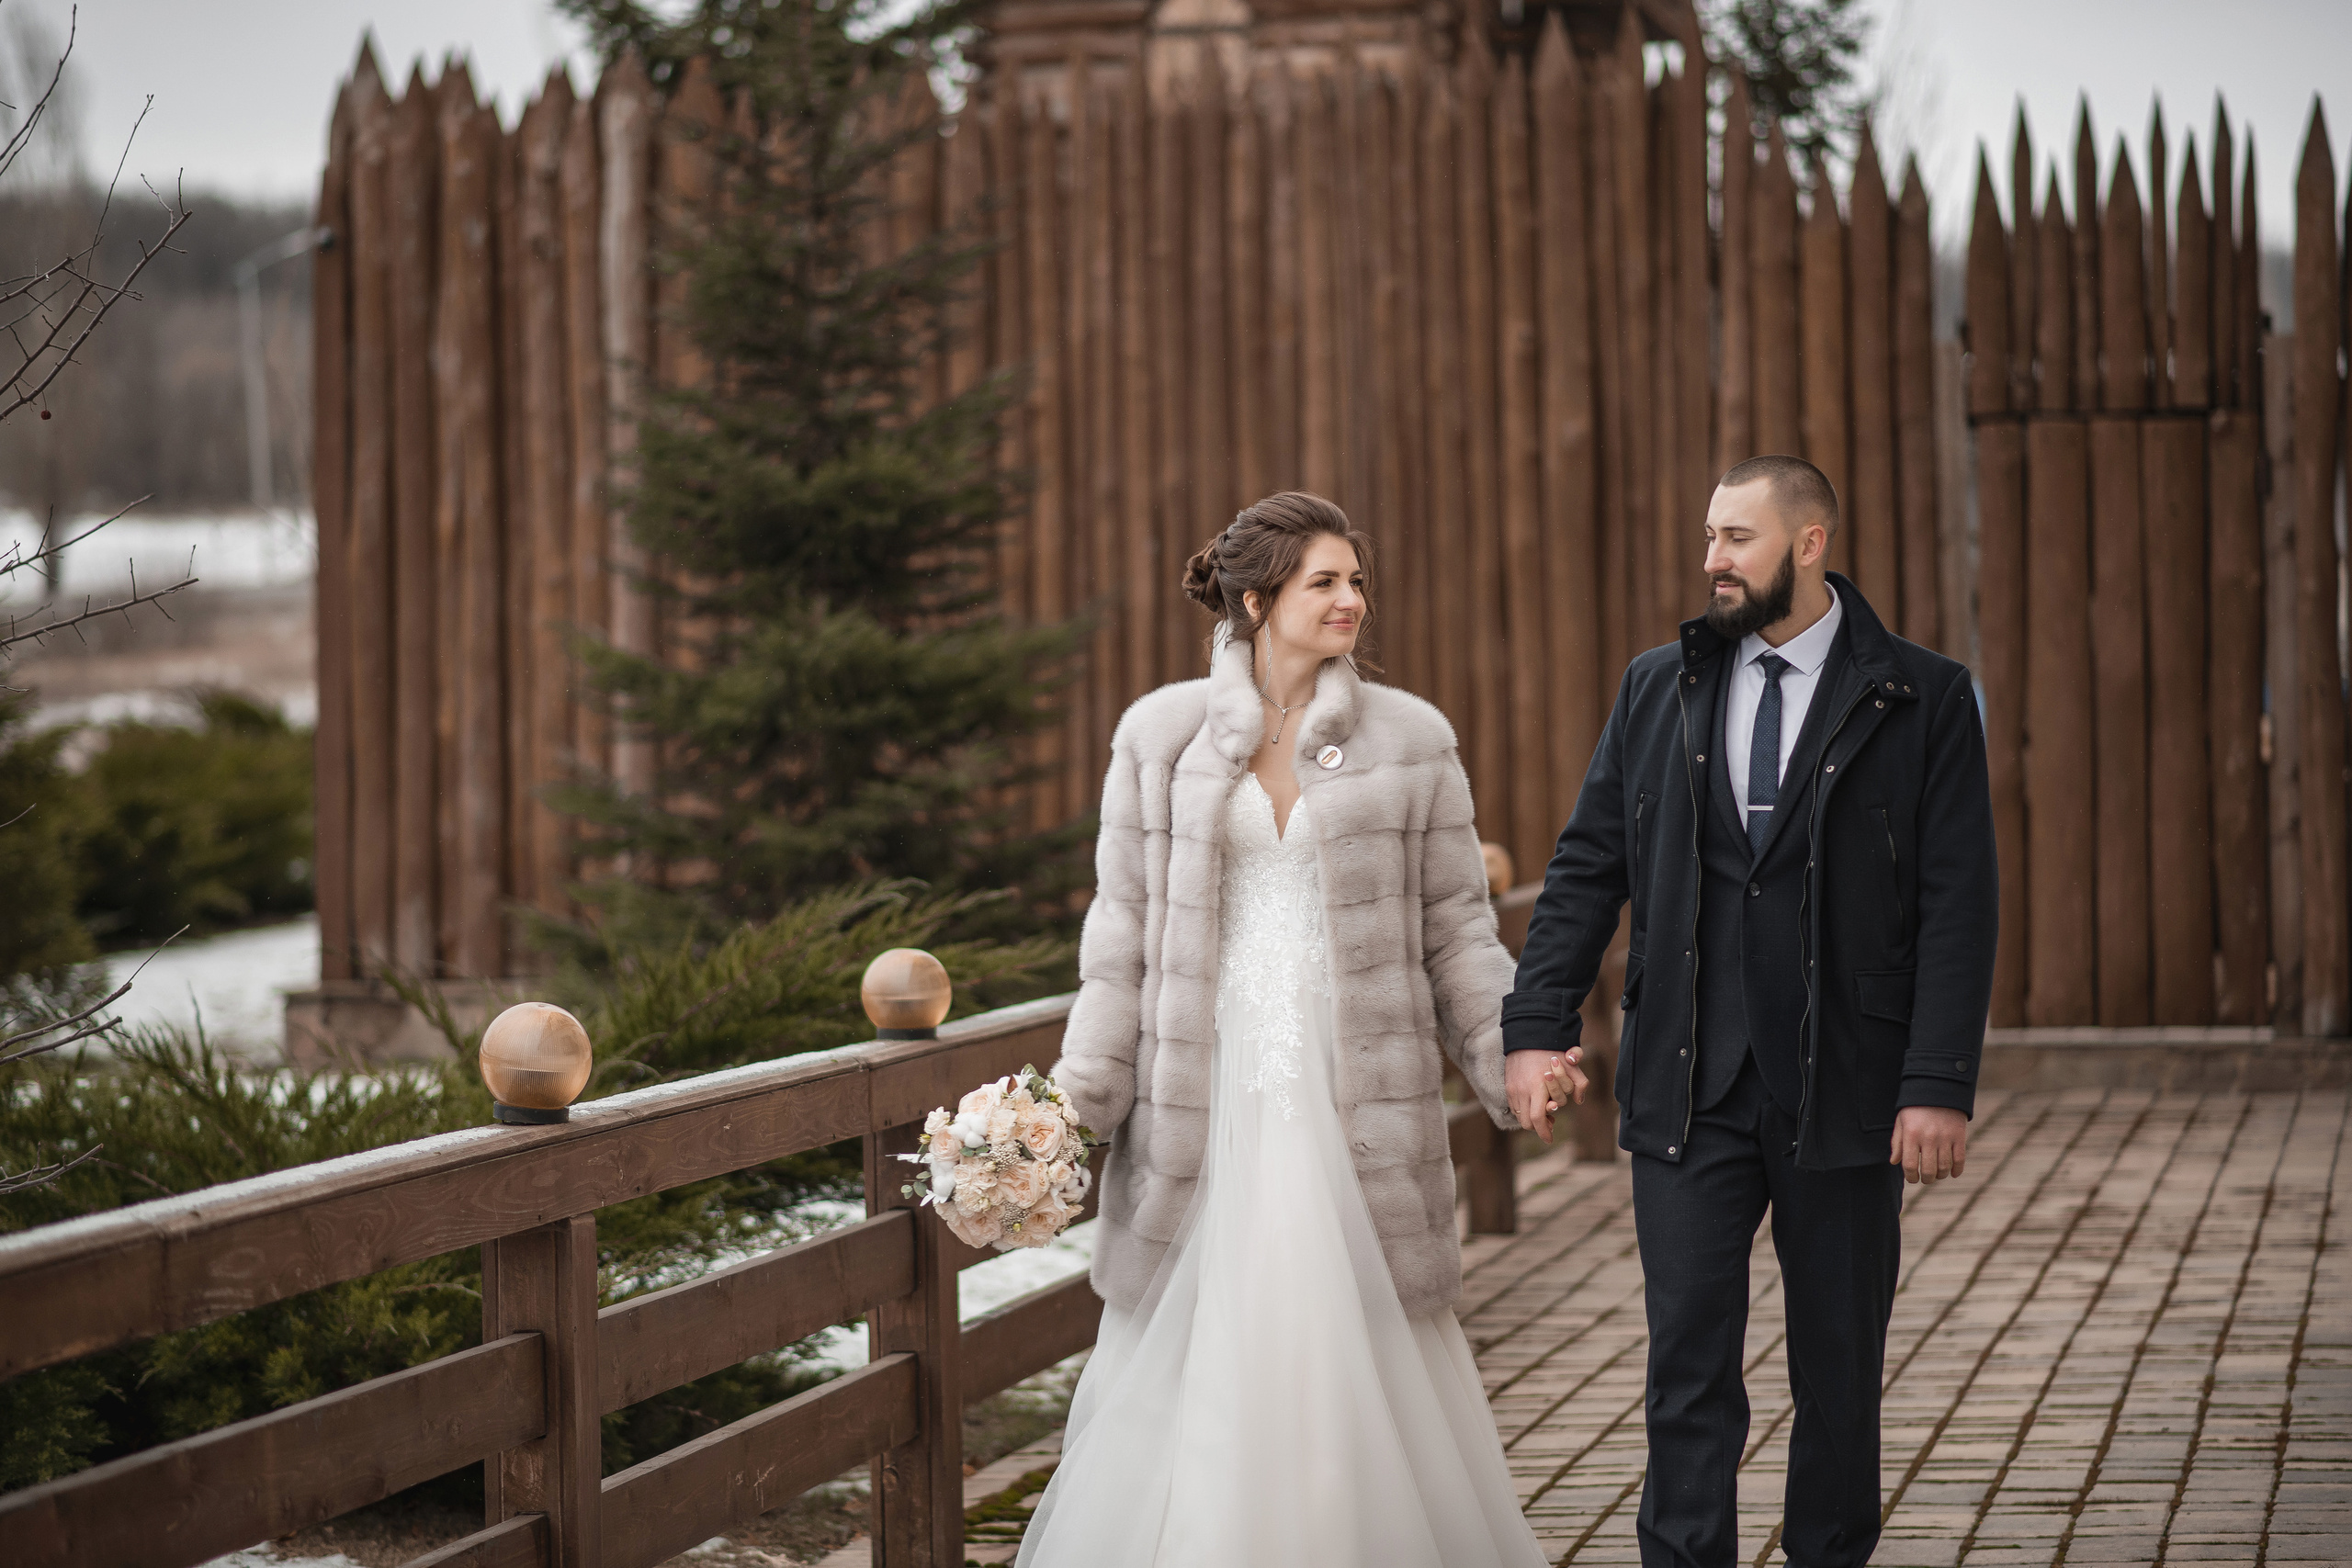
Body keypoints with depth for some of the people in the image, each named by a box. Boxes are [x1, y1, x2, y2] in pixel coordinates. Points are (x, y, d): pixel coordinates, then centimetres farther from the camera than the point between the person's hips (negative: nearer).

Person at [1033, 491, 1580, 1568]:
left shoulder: (1412, 739, 4)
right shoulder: (1162, 734, 3)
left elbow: (1454, 927, 7)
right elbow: (1124, 929, 4)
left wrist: (1507, 1055, -4)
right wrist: (1083, 1094, -2)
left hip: (1355, 1107, 0)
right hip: (1207, 1107, 0)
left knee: (1358, 1376, 2)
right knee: (1185, 1382, 3)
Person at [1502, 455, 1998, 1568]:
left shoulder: (1922, 701, -1)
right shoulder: (1659, 689, 8)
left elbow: (1957, 907, -5)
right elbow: (1586, 868, 10)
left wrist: (1940, 1084, -12)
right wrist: (1536, 1023, -1)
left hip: (1843, 1092, -2)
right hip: (1687, 1090, 2)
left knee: (1839, 1369, 9)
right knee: (1688, 1361, -1)